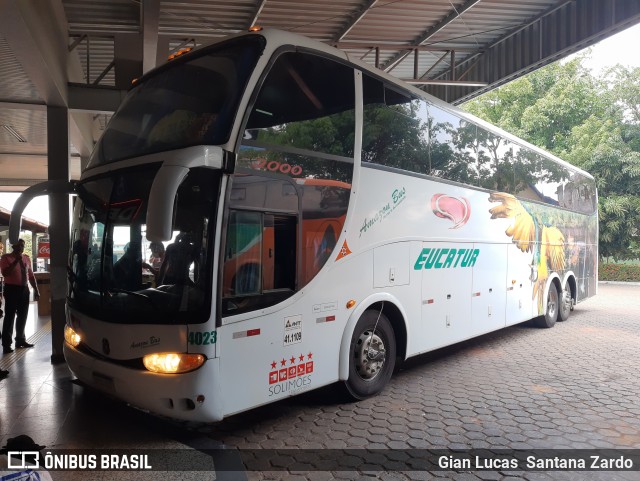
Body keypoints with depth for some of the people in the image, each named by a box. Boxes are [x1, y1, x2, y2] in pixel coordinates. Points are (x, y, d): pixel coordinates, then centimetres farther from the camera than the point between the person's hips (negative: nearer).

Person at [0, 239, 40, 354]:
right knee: (10, 317, -3)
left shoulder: (26, 258, 10)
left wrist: (36, 290, 12)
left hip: (24, 289, 5)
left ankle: (20, 340, 27)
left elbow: (31, 275, 14)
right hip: (12, 289, -5)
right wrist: (16, 261, -23)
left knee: (22, 316, 14)